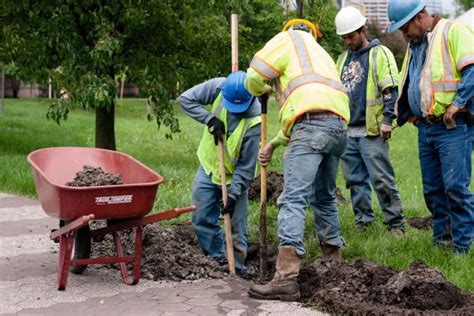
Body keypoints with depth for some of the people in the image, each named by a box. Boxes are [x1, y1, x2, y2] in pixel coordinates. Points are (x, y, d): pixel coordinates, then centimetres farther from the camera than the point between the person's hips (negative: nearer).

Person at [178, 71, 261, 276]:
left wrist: (234, 194, -25)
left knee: (236, 228, 0)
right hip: (208, 167, 4)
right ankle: (218, 259, 19)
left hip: (234, 175, -4)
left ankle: (236, 271, 12)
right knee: (202, 220, 5)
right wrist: (210, 119, -25)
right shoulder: (218, 87, -18)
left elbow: (246, 166, -24)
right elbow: (186, 99, -13)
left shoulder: (254, 121, -28)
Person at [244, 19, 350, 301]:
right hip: (339, 125, 8)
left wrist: (262, 90, 27)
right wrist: (274, 144, 36)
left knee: (293, 200, -13)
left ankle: (287, 278, -21)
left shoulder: (289, 38, 15)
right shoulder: (321, 54, 38)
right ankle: (333, 260, 31)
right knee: (325, 197, 22)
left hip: (313, 124, -8)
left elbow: (254, 78, 4)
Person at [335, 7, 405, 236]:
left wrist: (387, 120, -15)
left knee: (381, 179, -7)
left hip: (371, 131, -6)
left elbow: (390, 91, -7)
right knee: (355, 180, 9)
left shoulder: (380, 54, 0)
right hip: (347, 131, 6)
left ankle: (395, 223, 1)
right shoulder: (343, 59, 19)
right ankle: (363, 220, 18)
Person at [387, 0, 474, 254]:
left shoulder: (453, 31, -6)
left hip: (453, 127, -8)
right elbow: (407, 85, 29)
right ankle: (441, 241, 22)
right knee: (432, 190, 11)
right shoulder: (414, 45, 20)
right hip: (425, 128, 8)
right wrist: (408, 114, 15)